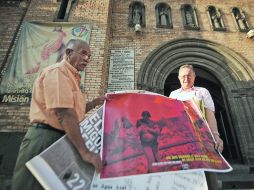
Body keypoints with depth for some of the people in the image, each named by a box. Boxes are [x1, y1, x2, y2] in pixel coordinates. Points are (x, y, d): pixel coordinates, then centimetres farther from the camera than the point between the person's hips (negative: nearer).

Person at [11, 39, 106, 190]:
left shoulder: (72, 77, 18)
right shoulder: (58, 71, -13)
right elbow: (64, 113, -26)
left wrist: (95, 102, 8)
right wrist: (85, 152, -29)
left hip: (61, 139, 10)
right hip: (45, 138, -10)